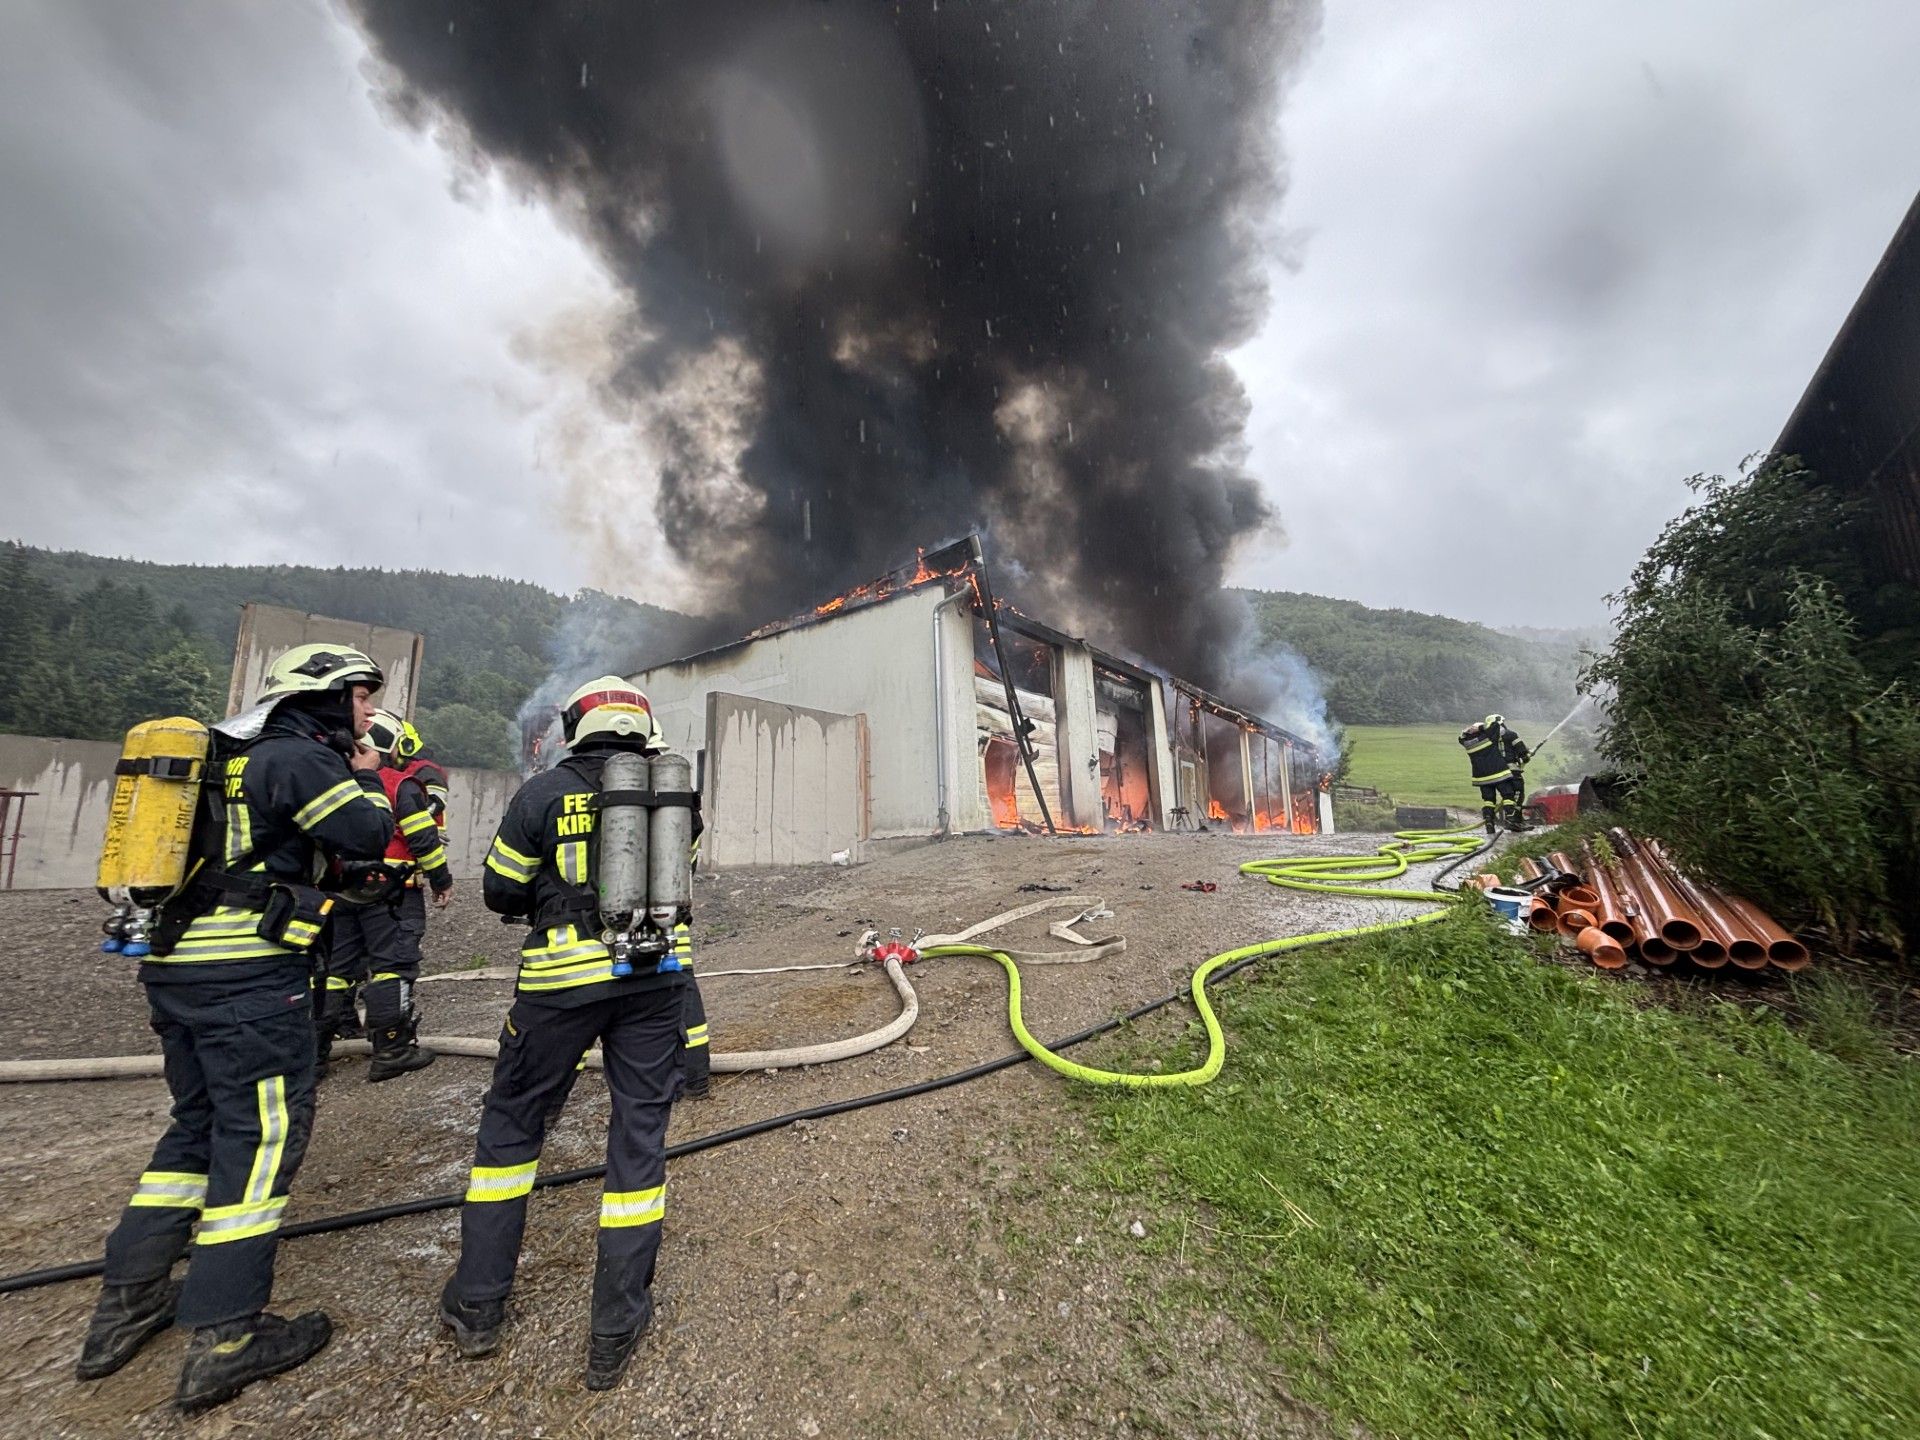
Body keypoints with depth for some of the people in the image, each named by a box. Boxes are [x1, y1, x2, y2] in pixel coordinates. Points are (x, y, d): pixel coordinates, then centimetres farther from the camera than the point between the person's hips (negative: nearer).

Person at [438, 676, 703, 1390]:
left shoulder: (543, 792, -3)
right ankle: (618, 1325, 20)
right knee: (640, 1130, 11)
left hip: (565, 978, -1)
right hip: (656, 976, 2)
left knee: (512, 1119, 21)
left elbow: (502, 892, 4)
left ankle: (476, 1304, 33)